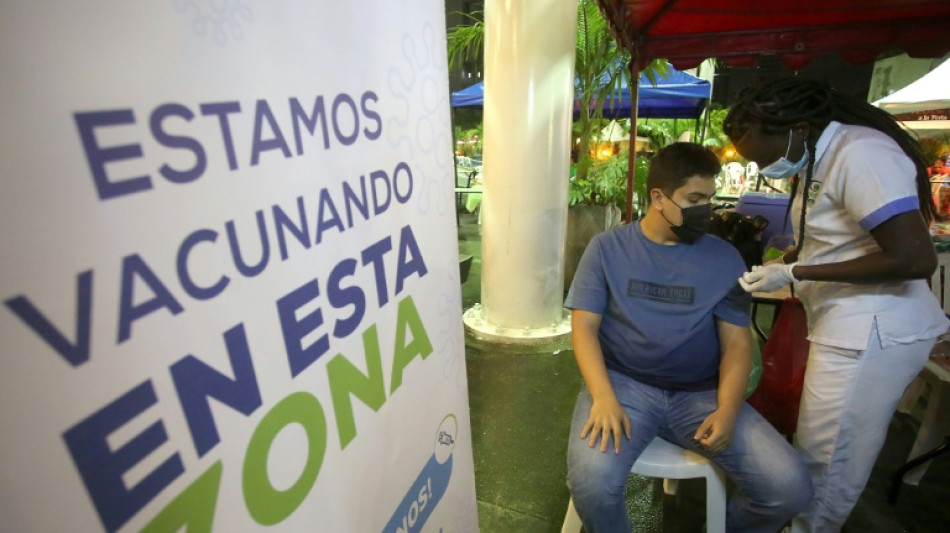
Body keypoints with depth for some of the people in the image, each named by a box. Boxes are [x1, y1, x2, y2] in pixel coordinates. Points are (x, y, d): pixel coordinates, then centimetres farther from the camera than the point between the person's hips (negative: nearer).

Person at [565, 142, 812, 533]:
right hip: (623, 383, -2)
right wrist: (603, 397, -19)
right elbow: (584, 327, -4)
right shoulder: (607, 248, -1)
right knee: (590, 481, -28)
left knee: (790, 487, -14)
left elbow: (736, 344, 4)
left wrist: (727, 410, -14)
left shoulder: (724, 258, 4)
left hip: (700, 392, 3)